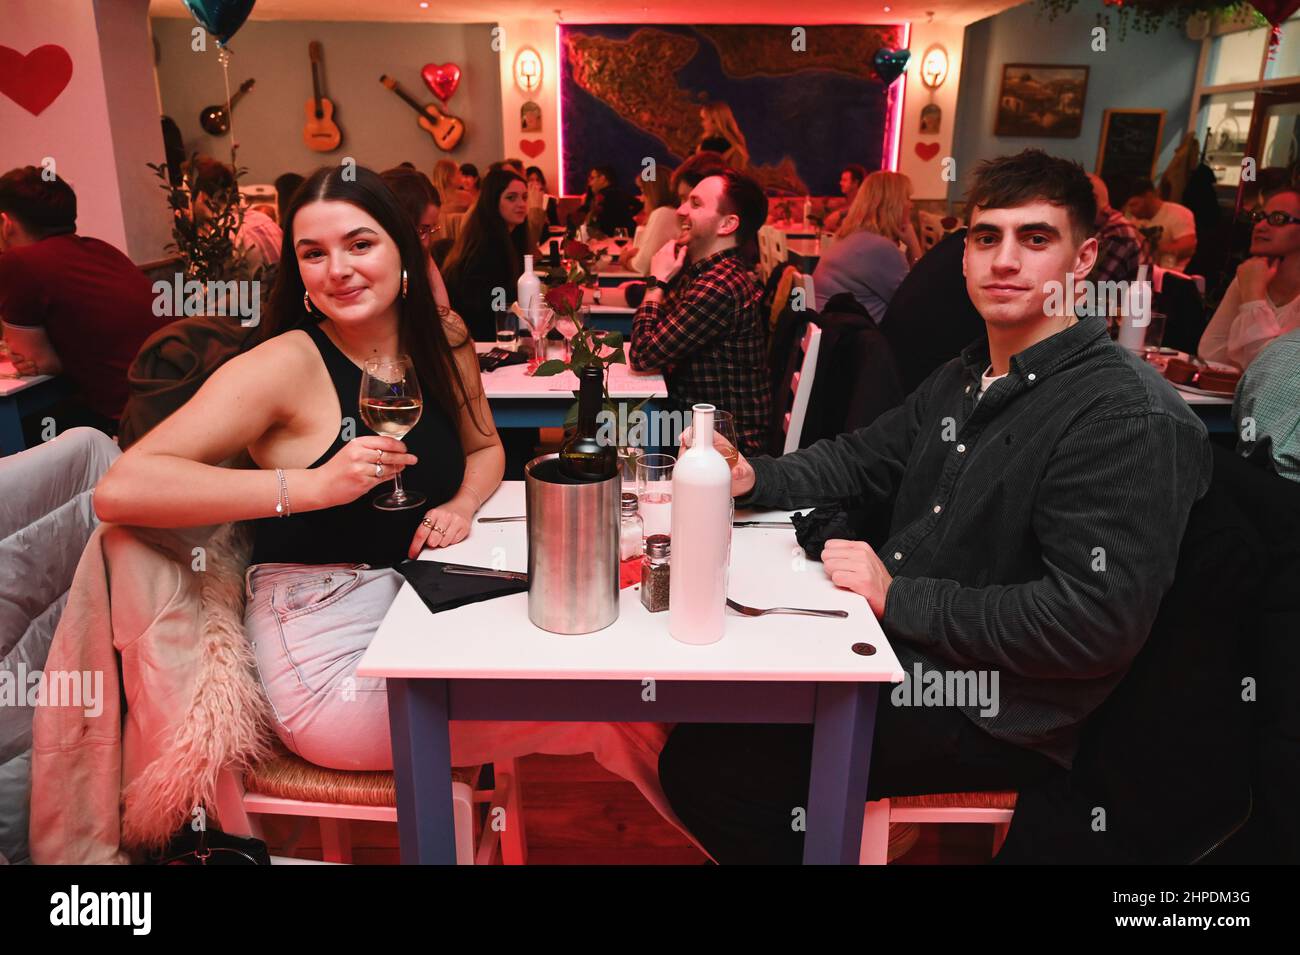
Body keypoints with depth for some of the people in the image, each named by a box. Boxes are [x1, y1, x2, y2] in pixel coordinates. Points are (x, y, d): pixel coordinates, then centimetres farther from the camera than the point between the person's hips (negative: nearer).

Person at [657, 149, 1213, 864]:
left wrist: (897, 598, -20)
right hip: (894, 647, 9)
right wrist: (750, 478, -1)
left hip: (990, 717, -8)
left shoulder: (1132, 419, -19)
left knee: (704, 767, -16)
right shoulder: (964, 378, 10)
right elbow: (861, 460, 18)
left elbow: (1098, 621, -25)